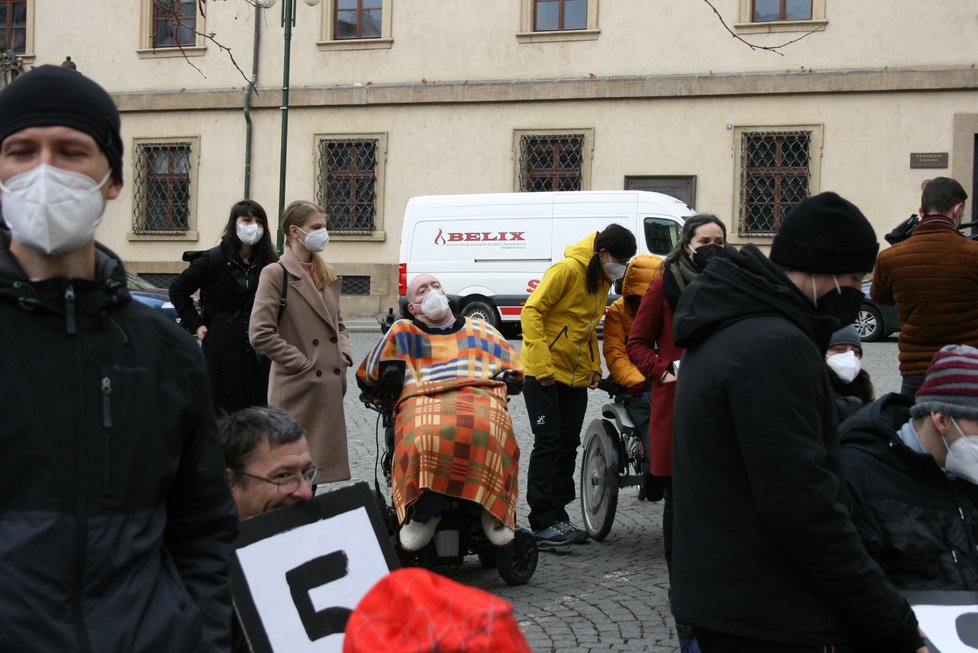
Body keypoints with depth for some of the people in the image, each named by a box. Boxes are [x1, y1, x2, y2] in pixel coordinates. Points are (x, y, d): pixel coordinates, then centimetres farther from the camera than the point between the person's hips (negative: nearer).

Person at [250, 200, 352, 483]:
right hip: (297, 387, -7)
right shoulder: (276, 274, -7)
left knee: (321, 465, 11)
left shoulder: (327, 274, 15)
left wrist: (343, 356, 6)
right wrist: (302, 363, -13)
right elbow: (260, 334, -14)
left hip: (329, 385, 7)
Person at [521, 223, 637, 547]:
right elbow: (531, 311, -20)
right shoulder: (568, 269, -16)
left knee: (568, 445, 8)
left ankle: (557, 517, 16)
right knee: (548, 443, -8)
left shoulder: (603, 280, 10)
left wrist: (594, 366, 8)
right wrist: (541, 366, -24)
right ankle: (542, 523, -3)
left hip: (575, 375, 8)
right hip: (544, 373, -8)